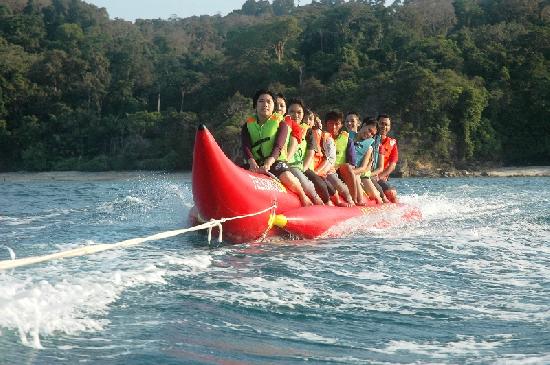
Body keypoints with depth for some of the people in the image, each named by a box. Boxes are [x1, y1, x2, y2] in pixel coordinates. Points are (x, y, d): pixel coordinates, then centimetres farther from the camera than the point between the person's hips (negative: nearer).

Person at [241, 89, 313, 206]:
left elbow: (278, 147, -11)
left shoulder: (280, 124, 6)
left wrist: (268, 163, -31)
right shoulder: (248, 125, 12)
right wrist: (252, 163, -26)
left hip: (276, 161, -2)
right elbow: (246, 148, -4)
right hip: (255, 163, 2)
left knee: (286, 177, -31)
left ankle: (304, 198, -6)